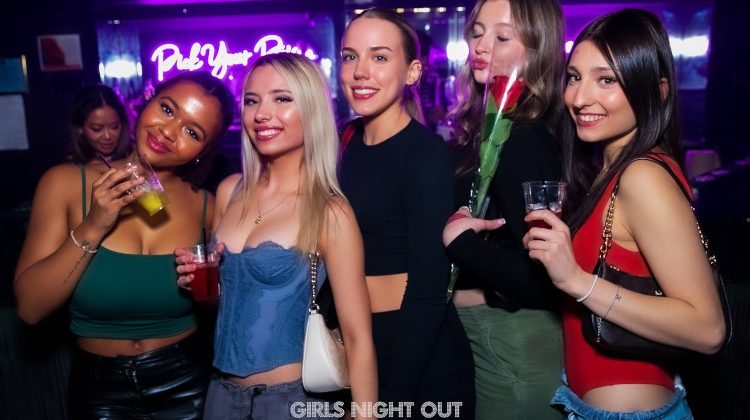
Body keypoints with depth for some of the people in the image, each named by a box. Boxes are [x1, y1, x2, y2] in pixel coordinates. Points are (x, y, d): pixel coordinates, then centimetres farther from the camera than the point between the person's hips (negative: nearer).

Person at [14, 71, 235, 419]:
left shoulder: (206, 205, -9)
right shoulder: (67, 184, -10)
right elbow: (30, 307, -14)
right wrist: (92, 228, -23)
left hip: (186, 385, 1)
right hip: (100, 387, 0)